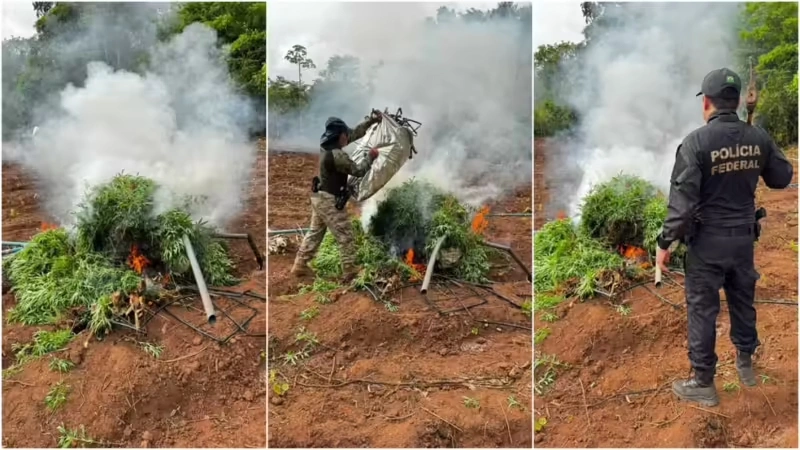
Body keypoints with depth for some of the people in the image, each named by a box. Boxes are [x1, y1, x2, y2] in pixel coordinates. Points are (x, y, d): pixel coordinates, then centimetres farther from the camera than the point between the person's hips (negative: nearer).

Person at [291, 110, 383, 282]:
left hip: (319, 197, 10)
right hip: (330, 201, -10)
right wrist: (370, 157, -1)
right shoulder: (337, 155, -25)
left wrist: (370, 121, 8)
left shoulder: (326, 145, 4)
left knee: (315, 232, 17)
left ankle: (300, 266, 21)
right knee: (345, 237, 1)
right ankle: (350, 272, 7)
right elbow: (358, 171, -15)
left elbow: (354, 134, 11)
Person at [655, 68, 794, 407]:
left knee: (702, 309, 4)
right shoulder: (759, 138, -2)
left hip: (707, 240, -5)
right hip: (744, 236, 5)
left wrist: (665, 243, -12)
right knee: (743, 300, 21)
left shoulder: (697, 141, -18)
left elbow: (682, 200, -20)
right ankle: (746, 364, 39)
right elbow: (783, 178, 12)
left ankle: (703, 384, 13)